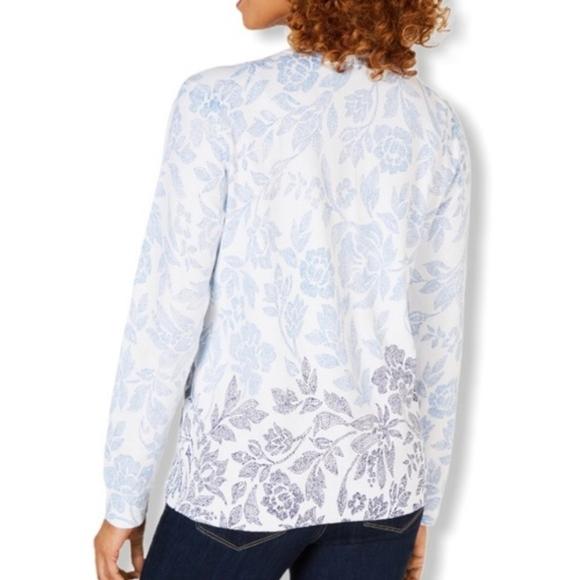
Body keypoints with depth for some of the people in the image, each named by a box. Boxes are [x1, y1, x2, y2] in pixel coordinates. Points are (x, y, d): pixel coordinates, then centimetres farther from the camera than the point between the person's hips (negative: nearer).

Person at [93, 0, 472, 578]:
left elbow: (167, 315, -11)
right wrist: (424, 499, 15)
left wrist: (125, 500, -1)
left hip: (244, 467, -4)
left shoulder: (219, 102, -11)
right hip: (381, 472, 4)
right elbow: (440, 331, 5)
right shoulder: (437, 123, 2)